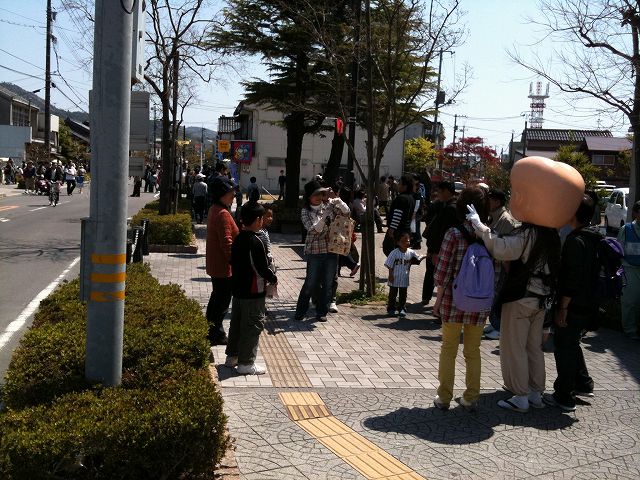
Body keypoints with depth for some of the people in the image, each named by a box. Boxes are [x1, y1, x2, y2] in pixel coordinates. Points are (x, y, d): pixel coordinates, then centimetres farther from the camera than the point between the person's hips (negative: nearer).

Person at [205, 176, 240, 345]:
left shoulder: (214, 209, 10)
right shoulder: (223, 214, -22)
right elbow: (227, 243, -25)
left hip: (215, 265, 10)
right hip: (224, 267, -10)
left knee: (217, 298, 21)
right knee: (222, 301, 0)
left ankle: (210, 330, 31)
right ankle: (216, 335, 9)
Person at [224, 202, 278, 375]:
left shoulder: (238, 239, 5)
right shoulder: (256, 242, -20)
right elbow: (263, 268, -20)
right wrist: (273, 278, -2)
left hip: (237, 288, 9)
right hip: (253, 293, -9)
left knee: (237, 322, 18)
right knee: (253, 326, 0)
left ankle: (232, 356, 29)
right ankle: (246, 363, 4)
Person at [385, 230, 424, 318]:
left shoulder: (410, 252, -3)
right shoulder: (394, 253, -14)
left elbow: (418, 259, 9)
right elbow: (389, 265, -11)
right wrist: (391, 275, -13)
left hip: (404, 279, 3)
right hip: (395, 278, -3)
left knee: (403, 295, 11)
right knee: (393, 294, 7)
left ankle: (401, 308, 24)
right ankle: (391, 308, 19)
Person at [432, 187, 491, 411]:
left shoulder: (453, 234, -11)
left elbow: (443, 271, -9)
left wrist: (438, 299, 1)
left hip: (454, 300, -2)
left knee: (449, 349, 11)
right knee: (473, 351, 15)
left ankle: (444, 397, 17)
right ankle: (471, 398, 23)